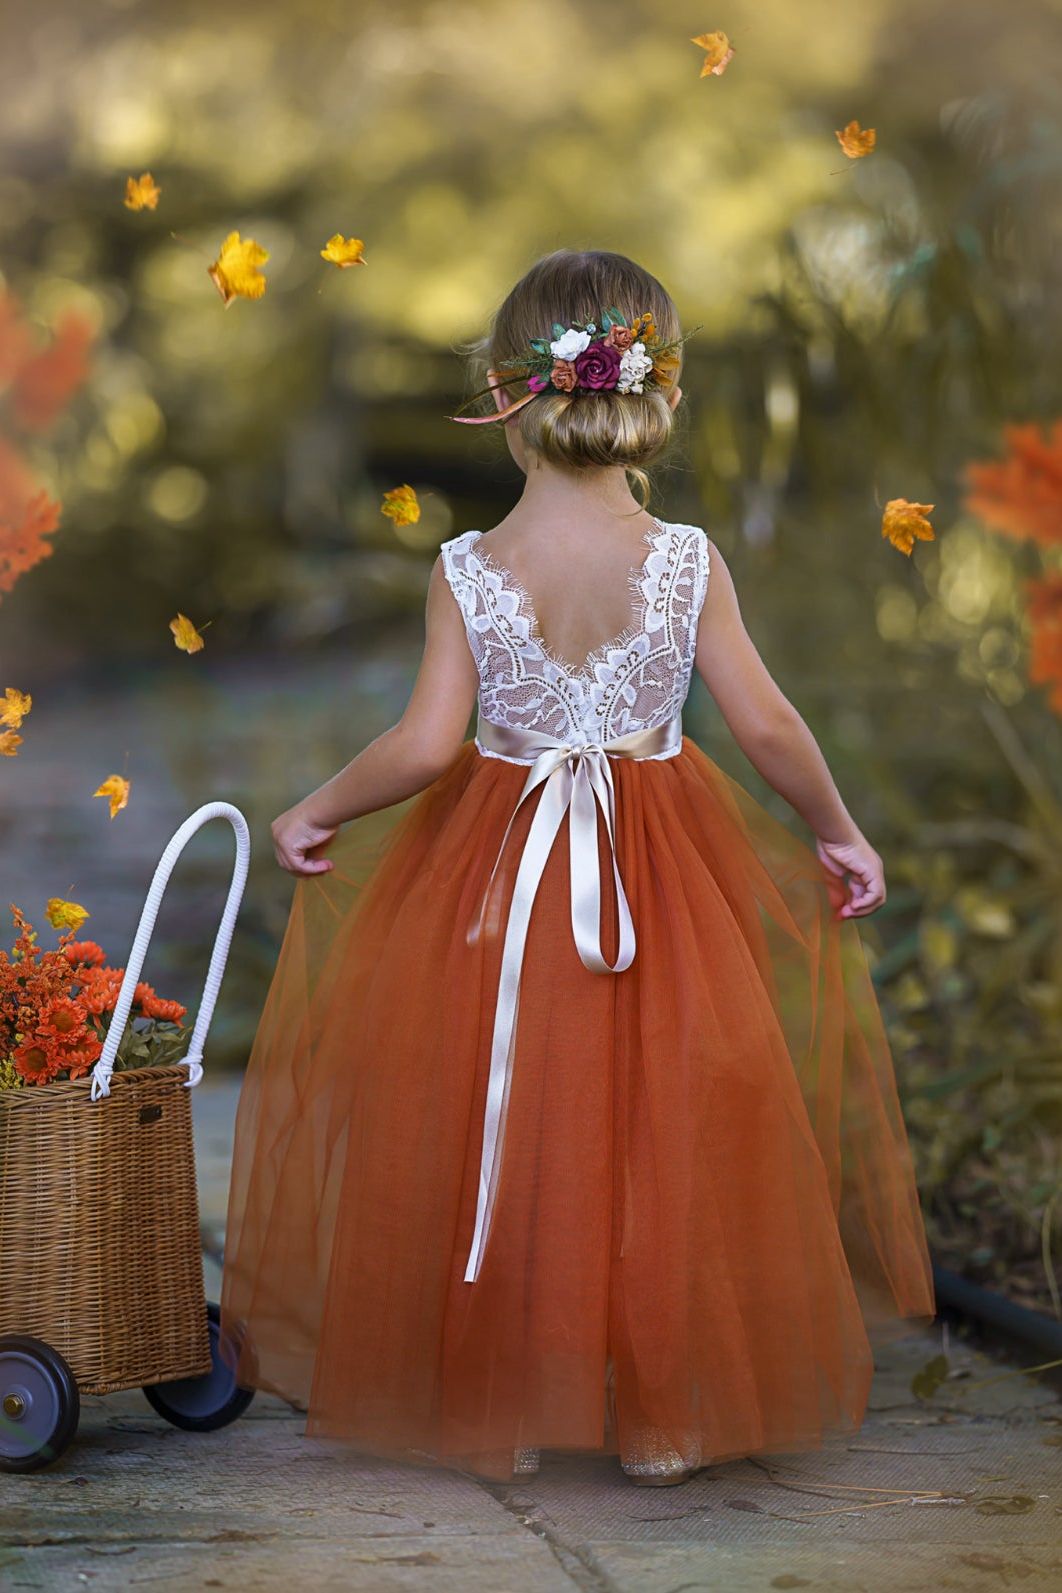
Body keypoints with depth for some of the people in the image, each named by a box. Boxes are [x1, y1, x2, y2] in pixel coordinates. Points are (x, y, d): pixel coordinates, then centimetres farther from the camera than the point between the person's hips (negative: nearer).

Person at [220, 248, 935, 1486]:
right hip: (663, 881, 0)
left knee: (492, 1139, 14)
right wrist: (838, 828, 6)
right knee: (654, 1142, 12)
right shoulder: (687, 562, -10)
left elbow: (426, 744, -15)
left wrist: (315, 813, 0)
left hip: (495, 878, 0)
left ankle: (487, 1404, 21)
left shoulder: (467, 569, -11)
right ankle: (666, 1414, 18)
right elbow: (767, 723, -9)